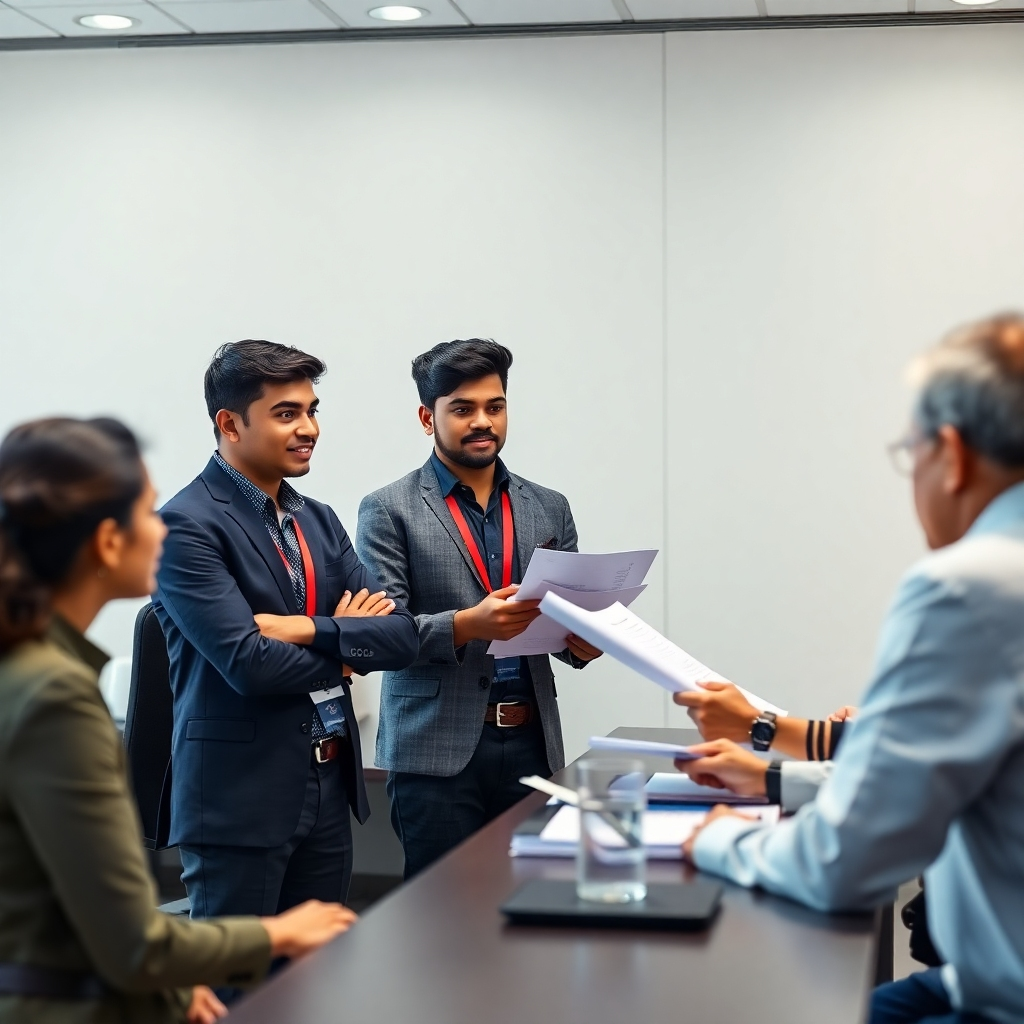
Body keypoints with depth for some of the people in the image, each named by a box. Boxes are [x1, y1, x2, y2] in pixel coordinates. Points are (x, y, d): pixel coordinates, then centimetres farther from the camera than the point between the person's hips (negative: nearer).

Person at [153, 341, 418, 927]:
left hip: (330, 790, 7)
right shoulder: (188, 525, -12)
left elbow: (402, 636, 3)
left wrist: (310, 630, -14)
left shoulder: (318, 520, 12)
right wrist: (348, 646, -5)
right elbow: (247, 663, -21)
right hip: (240, 794, -7)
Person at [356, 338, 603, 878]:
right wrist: (466, 626, -22)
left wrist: (582, 641, -7)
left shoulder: (548, 508, 13)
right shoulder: (388, 510, 0)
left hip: (531, 744, 4)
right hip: (437, 751, -3)